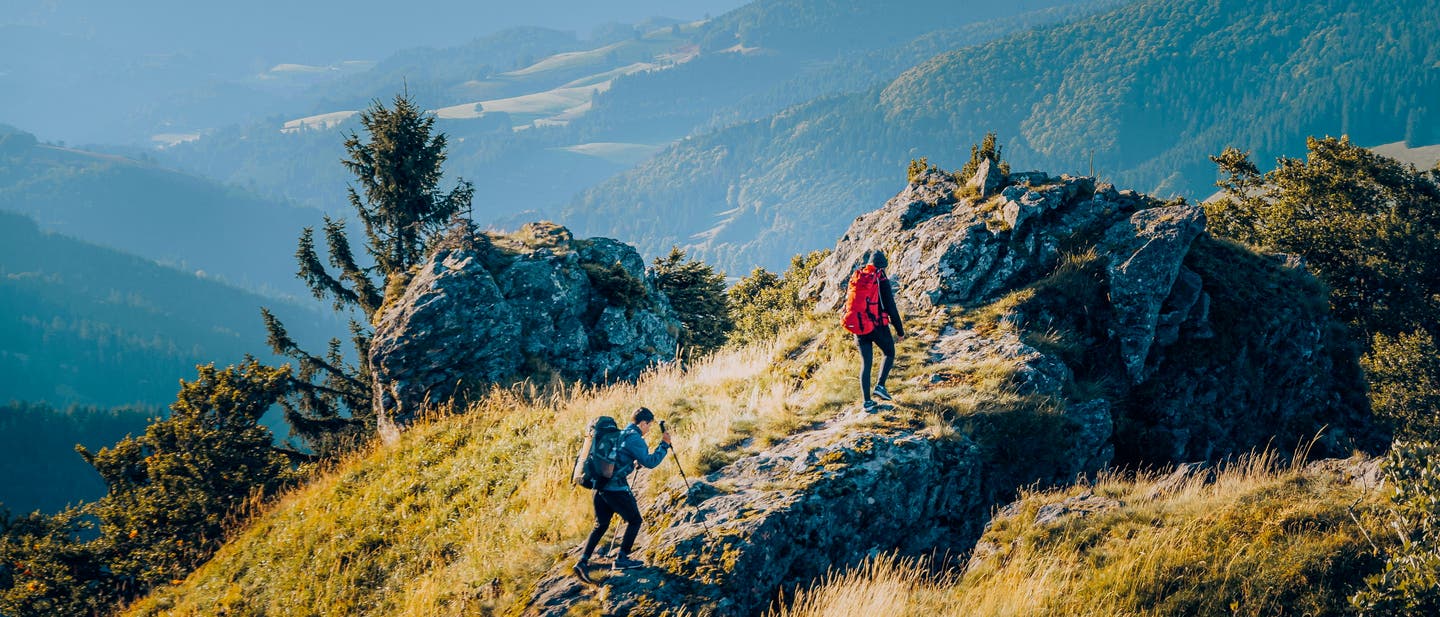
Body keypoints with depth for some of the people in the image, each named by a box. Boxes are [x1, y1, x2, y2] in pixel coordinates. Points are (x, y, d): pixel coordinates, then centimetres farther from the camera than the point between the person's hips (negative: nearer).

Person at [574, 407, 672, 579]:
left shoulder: (619, 434, 18)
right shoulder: (635, 438, -9)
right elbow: (650, 462, -13)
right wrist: (664, 445, -3)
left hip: (600, 485, 8)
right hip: (616, 487, -8)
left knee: (601, 525, 14)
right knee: (634, 520, 10)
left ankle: (583, 561, 1)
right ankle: (621, 559, 11)